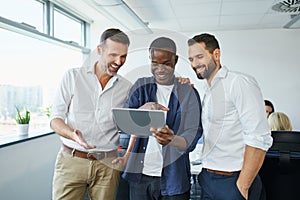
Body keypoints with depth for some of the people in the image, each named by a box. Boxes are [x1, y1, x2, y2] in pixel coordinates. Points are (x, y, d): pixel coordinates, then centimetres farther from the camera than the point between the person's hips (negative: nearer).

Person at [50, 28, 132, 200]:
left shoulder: (127, 88, 7)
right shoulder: (73, 76, 3)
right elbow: (55, 119, 0)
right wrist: (73, 134, -20)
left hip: (108, 164, 1)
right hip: (71, 160, -1)